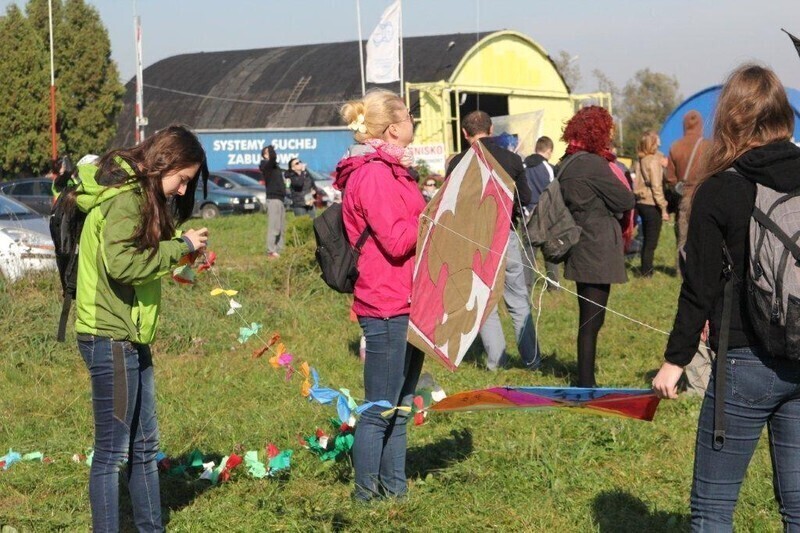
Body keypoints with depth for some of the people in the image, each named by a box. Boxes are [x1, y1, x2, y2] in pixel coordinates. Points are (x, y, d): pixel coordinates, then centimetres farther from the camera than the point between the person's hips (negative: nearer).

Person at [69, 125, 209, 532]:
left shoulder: (139, 195, 15)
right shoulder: (125, 199, -16)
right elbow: (121, 263, -28)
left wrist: (180, 242, -2)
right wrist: (181, 246, -19)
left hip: (130, 338, 10)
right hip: (110, 338, -10)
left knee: (143, 447, 18)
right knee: (112, 452, -2)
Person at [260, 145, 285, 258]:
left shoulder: (274, 166, 19)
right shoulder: (266, 166, -7)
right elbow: (273, 157, -25)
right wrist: (271, 148, -8)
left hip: (280, 198, 9)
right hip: (273, 198, -9)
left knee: (281, 227, 10)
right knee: (274, 227, -12)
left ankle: (279, 250, 13)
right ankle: (271, 252, -14)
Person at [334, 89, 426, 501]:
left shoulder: (388, 169, 18)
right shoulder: (373, 174, -14)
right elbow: (397, 240, -20)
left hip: (405, 305, 10)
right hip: (387, 306, -10)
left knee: (400, 405, 15)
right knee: (380, 408, -3)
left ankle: (394, 486, 23)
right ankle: (367, 492, 6)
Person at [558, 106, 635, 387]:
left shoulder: (567, 164, 10)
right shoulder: (593, 164, -17)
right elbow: (627, 201, -14)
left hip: (581, 251, 9)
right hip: (598, 253, -9)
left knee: (588, 319, 16)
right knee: (592, 320, -3)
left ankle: (585, 382, 23)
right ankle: (586, 382, 2)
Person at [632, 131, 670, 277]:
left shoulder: (639, 160, 7)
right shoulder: (654, 160, -14)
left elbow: (636, 181, 8)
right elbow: (656, 187, -17)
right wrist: (663, 208, -14)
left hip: (640, 203, 7)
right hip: (652, 204, -7)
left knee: (647, 239, 18)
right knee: (651, 242, 1)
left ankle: (645, 270, 25)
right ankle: (646, 272, 4)